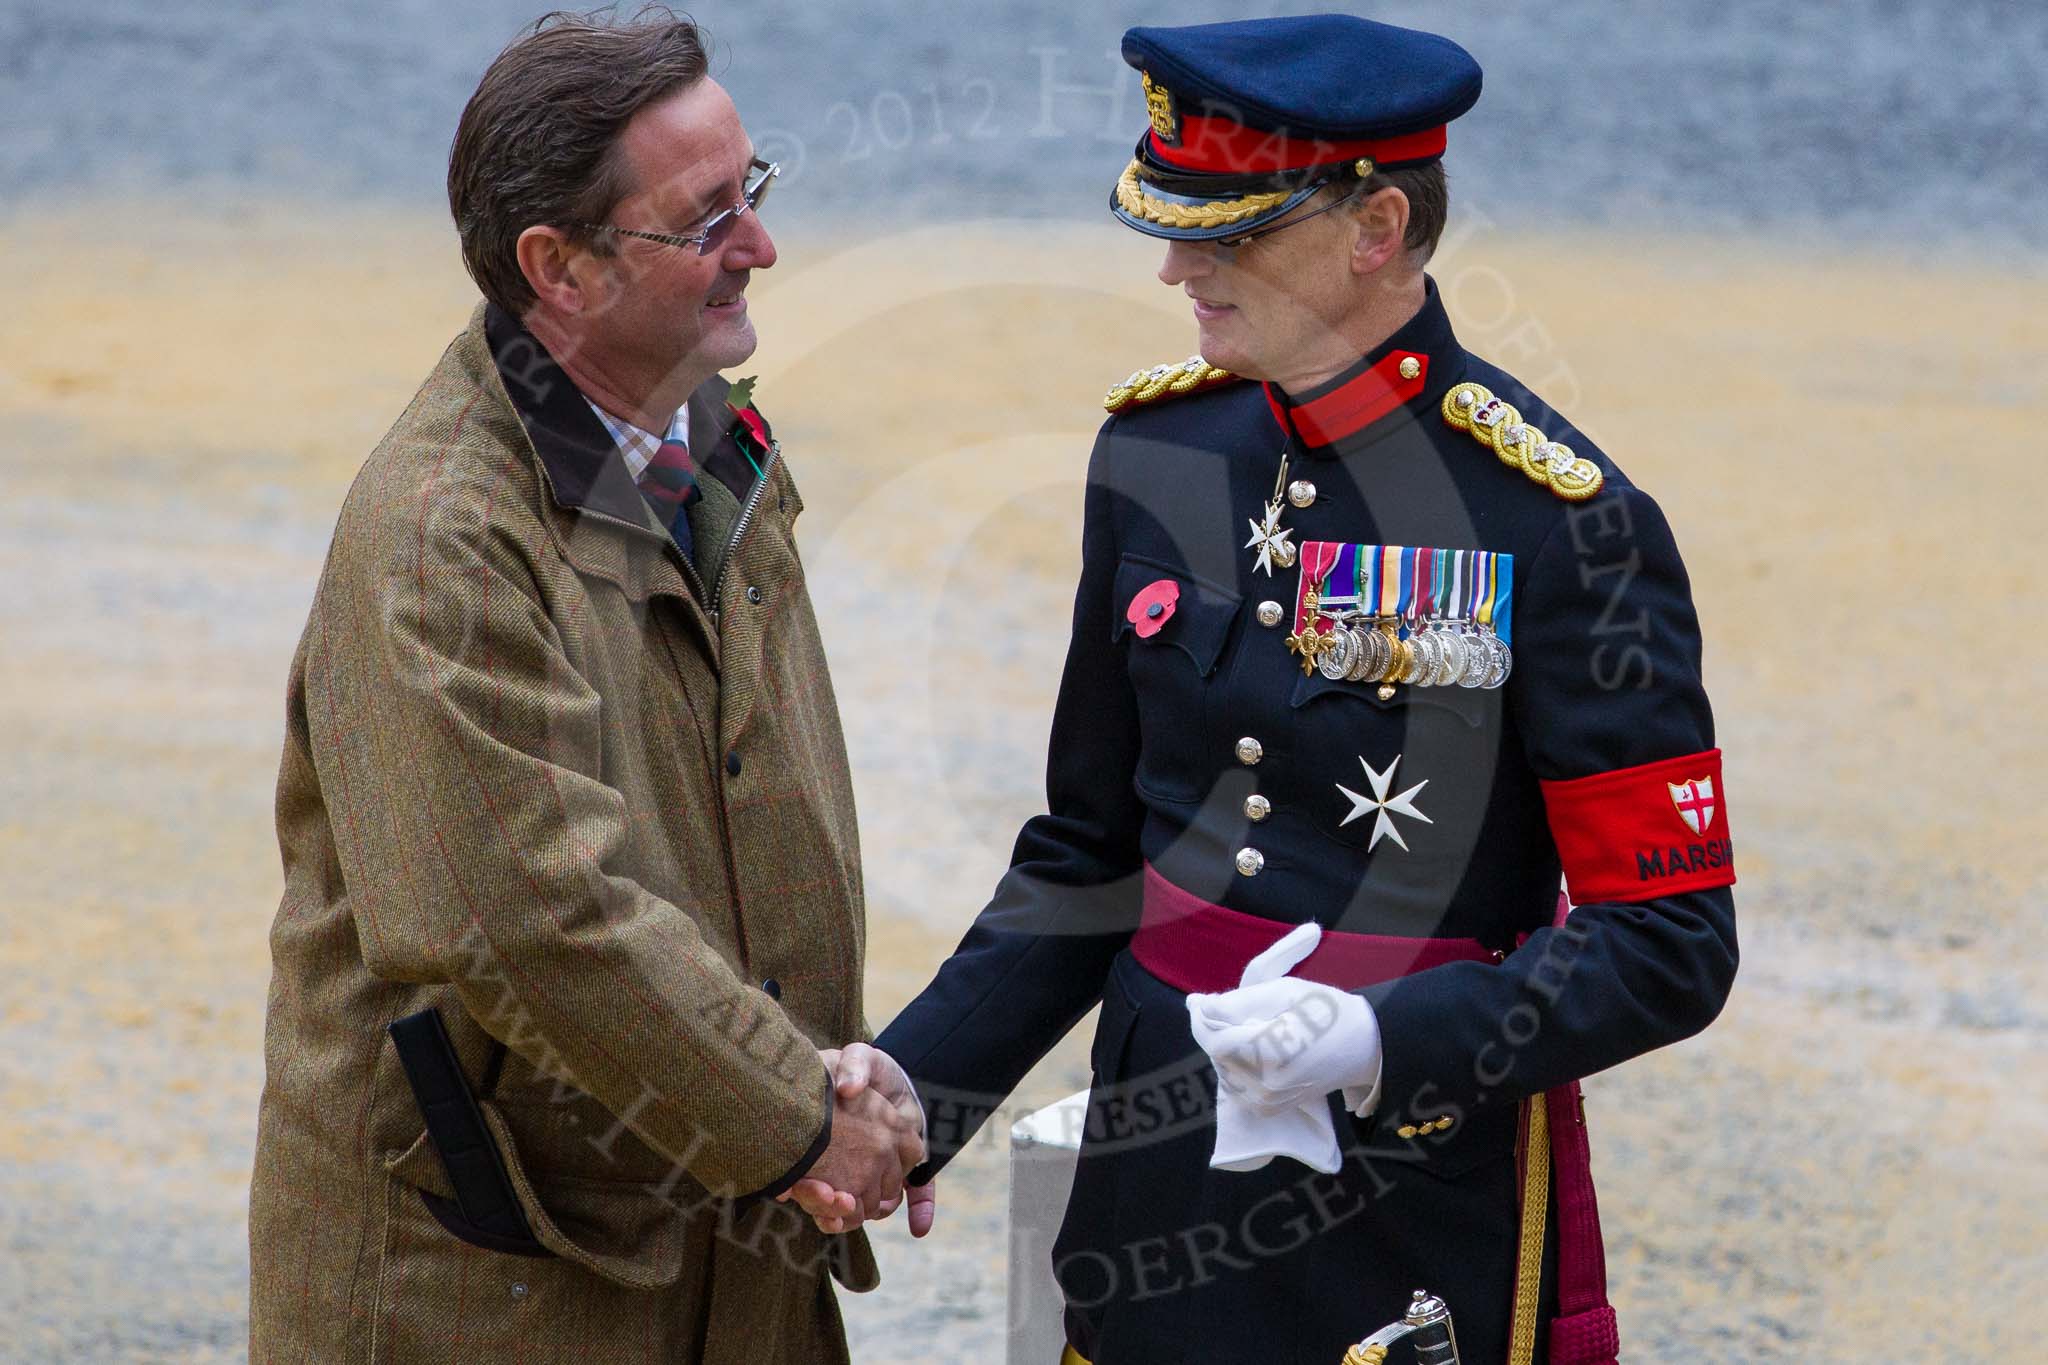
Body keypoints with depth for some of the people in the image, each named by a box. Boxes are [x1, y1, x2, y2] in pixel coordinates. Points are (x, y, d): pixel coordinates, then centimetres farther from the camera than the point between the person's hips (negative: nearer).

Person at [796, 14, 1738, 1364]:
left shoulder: (1564, 524, -15)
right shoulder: (1157, 449, 2)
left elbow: (1670, 948, -14)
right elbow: (1087, 852, 9)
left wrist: (1381, 1043, -26)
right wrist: (918, 1077, -3)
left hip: (1422, 1229, -5)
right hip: (1158, 1188, 5)